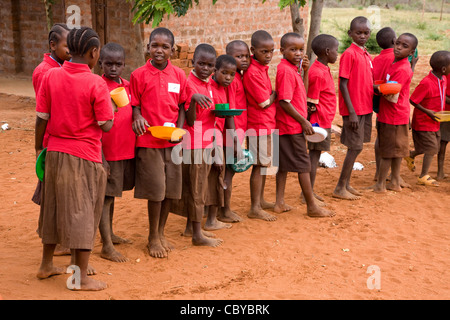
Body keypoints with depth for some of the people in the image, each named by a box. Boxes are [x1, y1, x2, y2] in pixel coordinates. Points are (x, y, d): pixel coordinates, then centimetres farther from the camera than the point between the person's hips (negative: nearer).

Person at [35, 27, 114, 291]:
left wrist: (39, 148, 12)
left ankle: (47, 264, 33)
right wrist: (109, 102, 5)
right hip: (85, 156, -5)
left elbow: (41, 118, 1)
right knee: (82, 213, 4)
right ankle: (81, 277, 10)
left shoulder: (51, 76, -2)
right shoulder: (96, 83, -14)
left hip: (55, 153, 5)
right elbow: (106, 125, -12)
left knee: (54, 208, 19)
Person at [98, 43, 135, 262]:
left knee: (112, 194, 19)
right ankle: (107, 247, 3)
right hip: (108, 152, -7)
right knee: (106, 197, -1)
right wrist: (101, 158, -17)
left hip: (127, 151, 7)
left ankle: (109, 234, 34)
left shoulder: (127, 85, 7)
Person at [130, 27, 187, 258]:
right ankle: (153, 237, 14)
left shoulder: (179, 75, 5)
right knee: (156, 190, -2)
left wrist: (179, 130, -5)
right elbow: (135, 104, 2)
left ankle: (161, 233, 26)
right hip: (149, 141, -3)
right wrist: (138, 118, -19)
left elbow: (181, 106, 9)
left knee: (170, 188, 9)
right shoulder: (139, 75, -3)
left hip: (172, 141, 4)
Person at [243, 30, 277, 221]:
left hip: (267, 124, 9)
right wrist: (277, 92, -4)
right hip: (259, 125, -9)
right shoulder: (253, 72, -21)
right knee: (260, 165, -3)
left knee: (264, 164, 17)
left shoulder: (262, 68, 9)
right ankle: (255, 209, 5)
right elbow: (265, 102, -18)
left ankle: (260, 200, 30)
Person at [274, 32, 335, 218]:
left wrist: (303, 70, 8)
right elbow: (284, 101, -21)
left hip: (286, 126, 9)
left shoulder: (292, 69, 11)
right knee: (303, 165, -2)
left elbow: (300, 95, 16)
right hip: (292, 126, -9)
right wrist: (303, 121, -17)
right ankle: (312, 207, 6)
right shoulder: (285, 70, -18)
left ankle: (280, 203, 20)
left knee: (284, 164, 13)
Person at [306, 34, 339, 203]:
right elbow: (311, 103, -18)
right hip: (319, 121, -9)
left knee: (315, 155, 14)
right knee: (314, 155, -2)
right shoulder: (318, 74, -20)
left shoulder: (323, 69, 10)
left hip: (324, 121, 9)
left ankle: (309, 191, 23)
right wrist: (312, 124, -16)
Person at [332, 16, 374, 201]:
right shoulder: (349, 54, -12)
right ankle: (340, 188, 2)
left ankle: (346, 184, 20)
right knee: (356, 147, -6)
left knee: (355, 147, 11)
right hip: (353, 110, -8)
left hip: (365, 108, 8)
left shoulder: (367, 56, 13)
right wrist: (352, 112, -19)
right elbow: (343, 84, -15)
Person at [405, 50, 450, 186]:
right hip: (423, 122, -8)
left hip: (435, 122, 8)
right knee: (431, 148, -3)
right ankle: (423, 176, 11)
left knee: (434, 148, 17)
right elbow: (413, 100, -21)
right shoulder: (426, 83, -26)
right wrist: (427, 112, -24)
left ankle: (411, 155, 41)